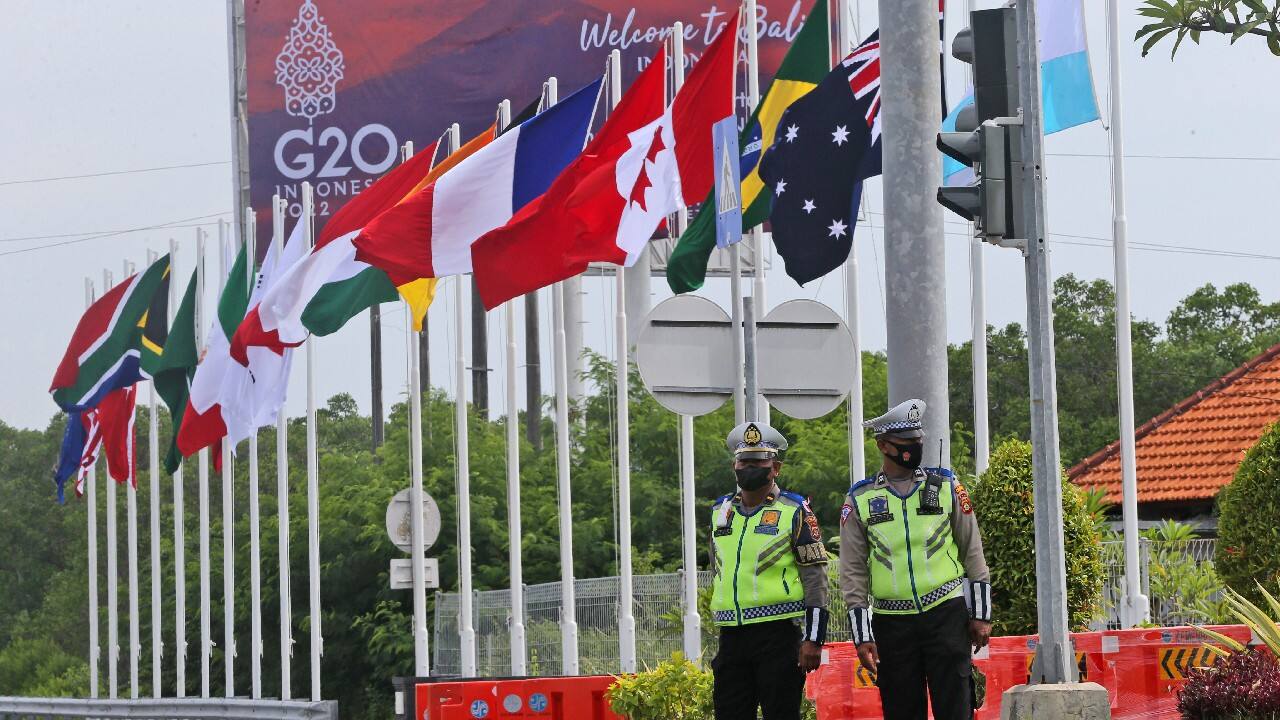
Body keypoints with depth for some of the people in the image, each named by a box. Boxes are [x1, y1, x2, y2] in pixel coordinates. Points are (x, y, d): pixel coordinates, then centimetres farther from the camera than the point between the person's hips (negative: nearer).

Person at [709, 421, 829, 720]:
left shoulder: (795, 512, -2)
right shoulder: (721, 512, 14)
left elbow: (815, 578, -5)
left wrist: (813, 639, -13)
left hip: (778, 633, -5)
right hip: (732, 636, 5)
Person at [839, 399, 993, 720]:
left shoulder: (946, 486, 4)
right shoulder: (859, 500, 3)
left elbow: (972, 552, 8)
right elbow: (853, 573, 3)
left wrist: (980, 614, 4)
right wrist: (862, 636, -2)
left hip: (947, 613, -1)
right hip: (892, 622, 1)